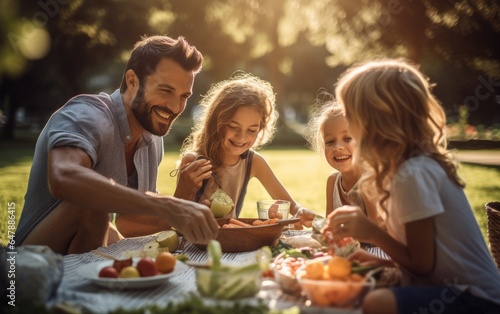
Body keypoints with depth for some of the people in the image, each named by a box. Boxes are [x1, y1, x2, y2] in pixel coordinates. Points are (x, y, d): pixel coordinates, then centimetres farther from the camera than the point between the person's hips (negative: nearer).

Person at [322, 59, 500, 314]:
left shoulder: (413, 174, -22)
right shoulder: (421, 163, 5)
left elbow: (423, 264, -15)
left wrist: (372, 233, -18)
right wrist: (381, 261, 2)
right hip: (455, 287, 9)